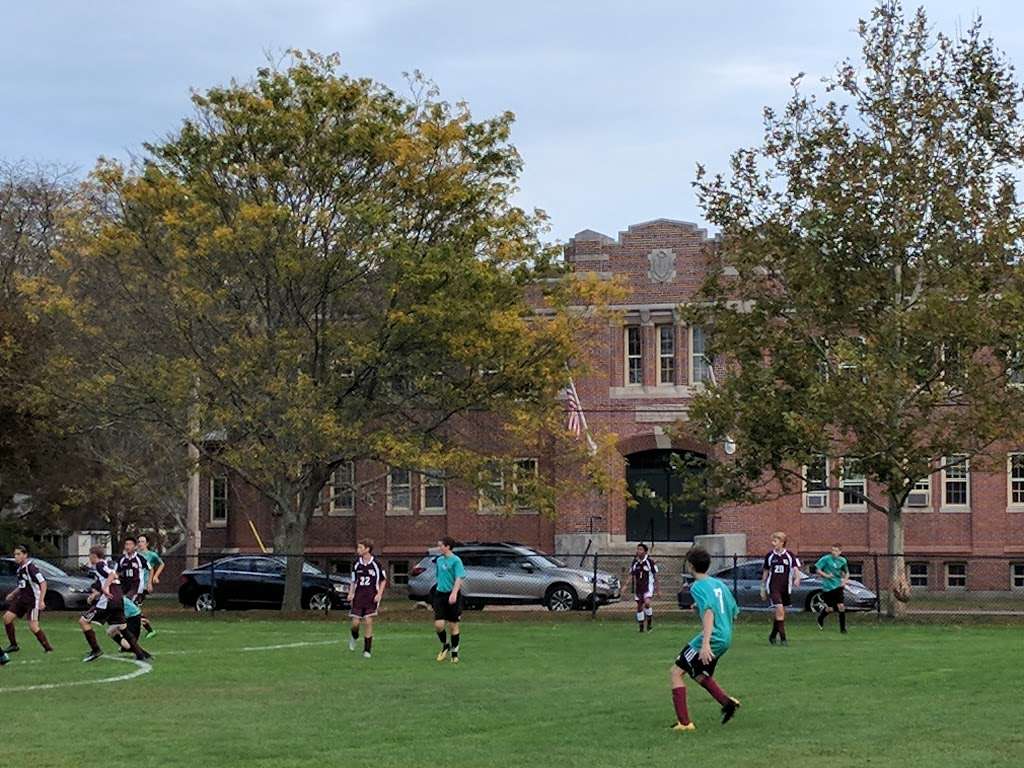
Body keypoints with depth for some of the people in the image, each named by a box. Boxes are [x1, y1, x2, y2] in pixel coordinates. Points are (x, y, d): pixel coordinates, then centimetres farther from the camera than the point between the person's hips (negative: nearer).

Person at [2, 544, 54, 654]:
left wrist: (41, 600, -25)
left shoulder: (31, 567, -17)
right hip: (22, 599, 9)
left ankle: (48, 648, -1)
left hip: (33, 600, -9)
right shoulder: (19, 568, 9)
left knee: (33, 627, -14)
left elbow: (43, 582, -21)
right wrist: (12, 594, 17)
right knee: (7, 617, 0)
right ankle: (13, 645, 12)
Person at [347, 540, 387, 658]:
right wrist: (351, 593, 3)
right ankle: (354, 637, 32)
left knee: (369, 622, -8)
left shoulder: (376, 564, -4)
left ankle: (367, 650, -1)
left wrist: (379, 594, -6)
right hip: (358, 595, 3)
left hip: (371, 597, -3)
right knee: (355, 622, -3)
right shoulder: (357, 563, 6)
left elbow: (383, 580, 4)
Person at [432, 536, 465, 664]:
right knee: (438, 624, -7)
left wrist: (454, 593, -33)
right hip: (440, 594, 5)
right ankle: (445, 645, 19)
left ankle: (454, 652, 16)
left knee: (453, 625, 2)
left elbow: (459, 579, -20)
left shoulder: (456, 560, -10)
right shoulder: (439, 560, 10)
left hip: (452, 596, -5)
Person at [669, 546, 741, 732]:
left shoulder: (698, 587, -12)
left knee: (676, 672, -1)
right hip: (725, 638, 9)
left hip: (712, 638, -9)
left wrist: (705, 643, -33)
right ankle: (727, 701, 4)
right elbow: (734, 610, 20)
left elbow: (708, 613, -26)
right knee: (700, 675, 26)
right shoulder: (719, 584, 14)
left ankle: (684, 722, -7)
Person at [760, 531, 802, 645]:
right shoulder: (769, 556, 3)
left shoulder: (789, 555, -1)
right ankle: (782, 638, -14)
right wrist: (763, 588, 13)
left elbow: (796, 569, -7)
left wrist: (797, 578, -29)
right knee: (779, 610, -17)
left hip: (785, 588, 1)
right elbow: (765, 572, 11)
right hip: (773, 587, -1)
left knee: (780, 613, 10)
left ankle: (773, 635, 30)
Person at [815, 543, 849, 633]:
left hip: (838, 586, 2)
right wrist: (826, 575, -18)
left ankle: (843, 628, 0)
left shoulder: (842, 561, 4)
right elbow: (817, 569, -5)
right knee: (830, 608, 1)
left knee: (841, 606, -10)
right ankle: (820, 618, 35)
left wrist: (845, 581, 1)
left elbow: (847, 573, 18)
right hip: (827, 587, -2)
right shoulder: (826, 559, -8)